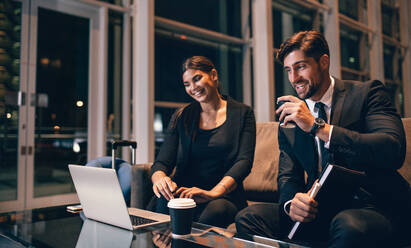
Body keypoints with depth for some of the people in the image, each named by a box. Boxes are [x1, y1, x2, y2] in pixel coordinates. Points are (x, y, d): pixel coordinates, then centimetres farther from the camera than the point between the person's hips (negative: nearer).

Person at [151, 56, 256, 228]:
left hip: (224, 196, -1)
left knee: (216, 210, -35)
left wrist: (213, 193, -26)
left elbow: (244, 161, -9)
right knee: (164, 201, -31)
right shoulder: (181, 117, 12)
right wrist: (159, 178, -23)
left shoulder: (242, 114, 5)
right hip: (184, 191, 2)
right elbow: (162, 162, 3)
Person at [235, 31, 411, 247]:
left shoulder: (367, 93, -2)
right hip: (320, 209, 5)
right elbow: (287, 177, 9)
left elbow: (394, 150, -18)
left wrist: (317, 126, -23)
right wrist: (291, 202, -16)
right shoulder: (289, 118, 11)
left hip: (376, 207, -4)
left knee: (348, 225, -39)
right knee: (248, 217, -16)